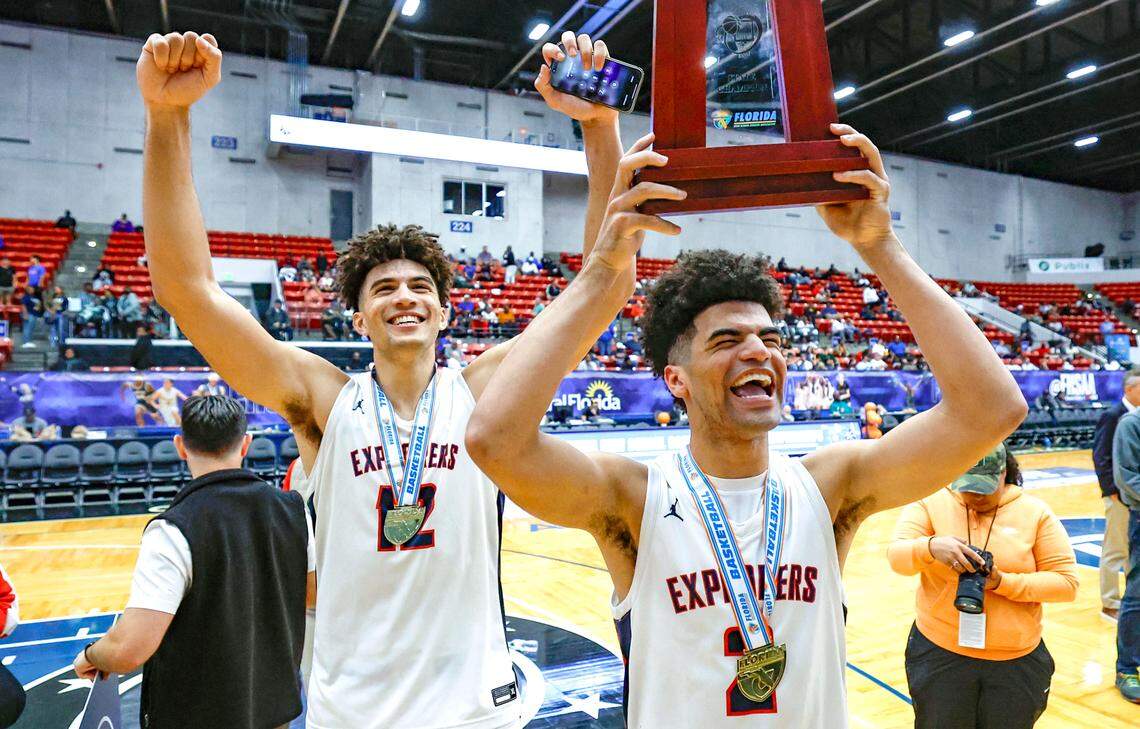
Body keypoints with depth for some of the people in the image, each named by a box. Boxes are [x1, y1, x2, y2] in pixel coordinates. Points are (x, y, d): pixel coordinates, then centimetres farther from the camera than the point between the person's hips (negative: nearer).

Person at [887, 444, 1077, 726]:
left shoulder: (1036, 512, -2)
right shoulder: (931, 503, -4)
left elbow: (1067, 582, -5)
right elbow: (896, 557, -13)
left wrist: (1003, 583, -20)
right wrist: (931, 546, -35)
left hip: (1017, 660, 1)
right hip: (939, 653, 0)